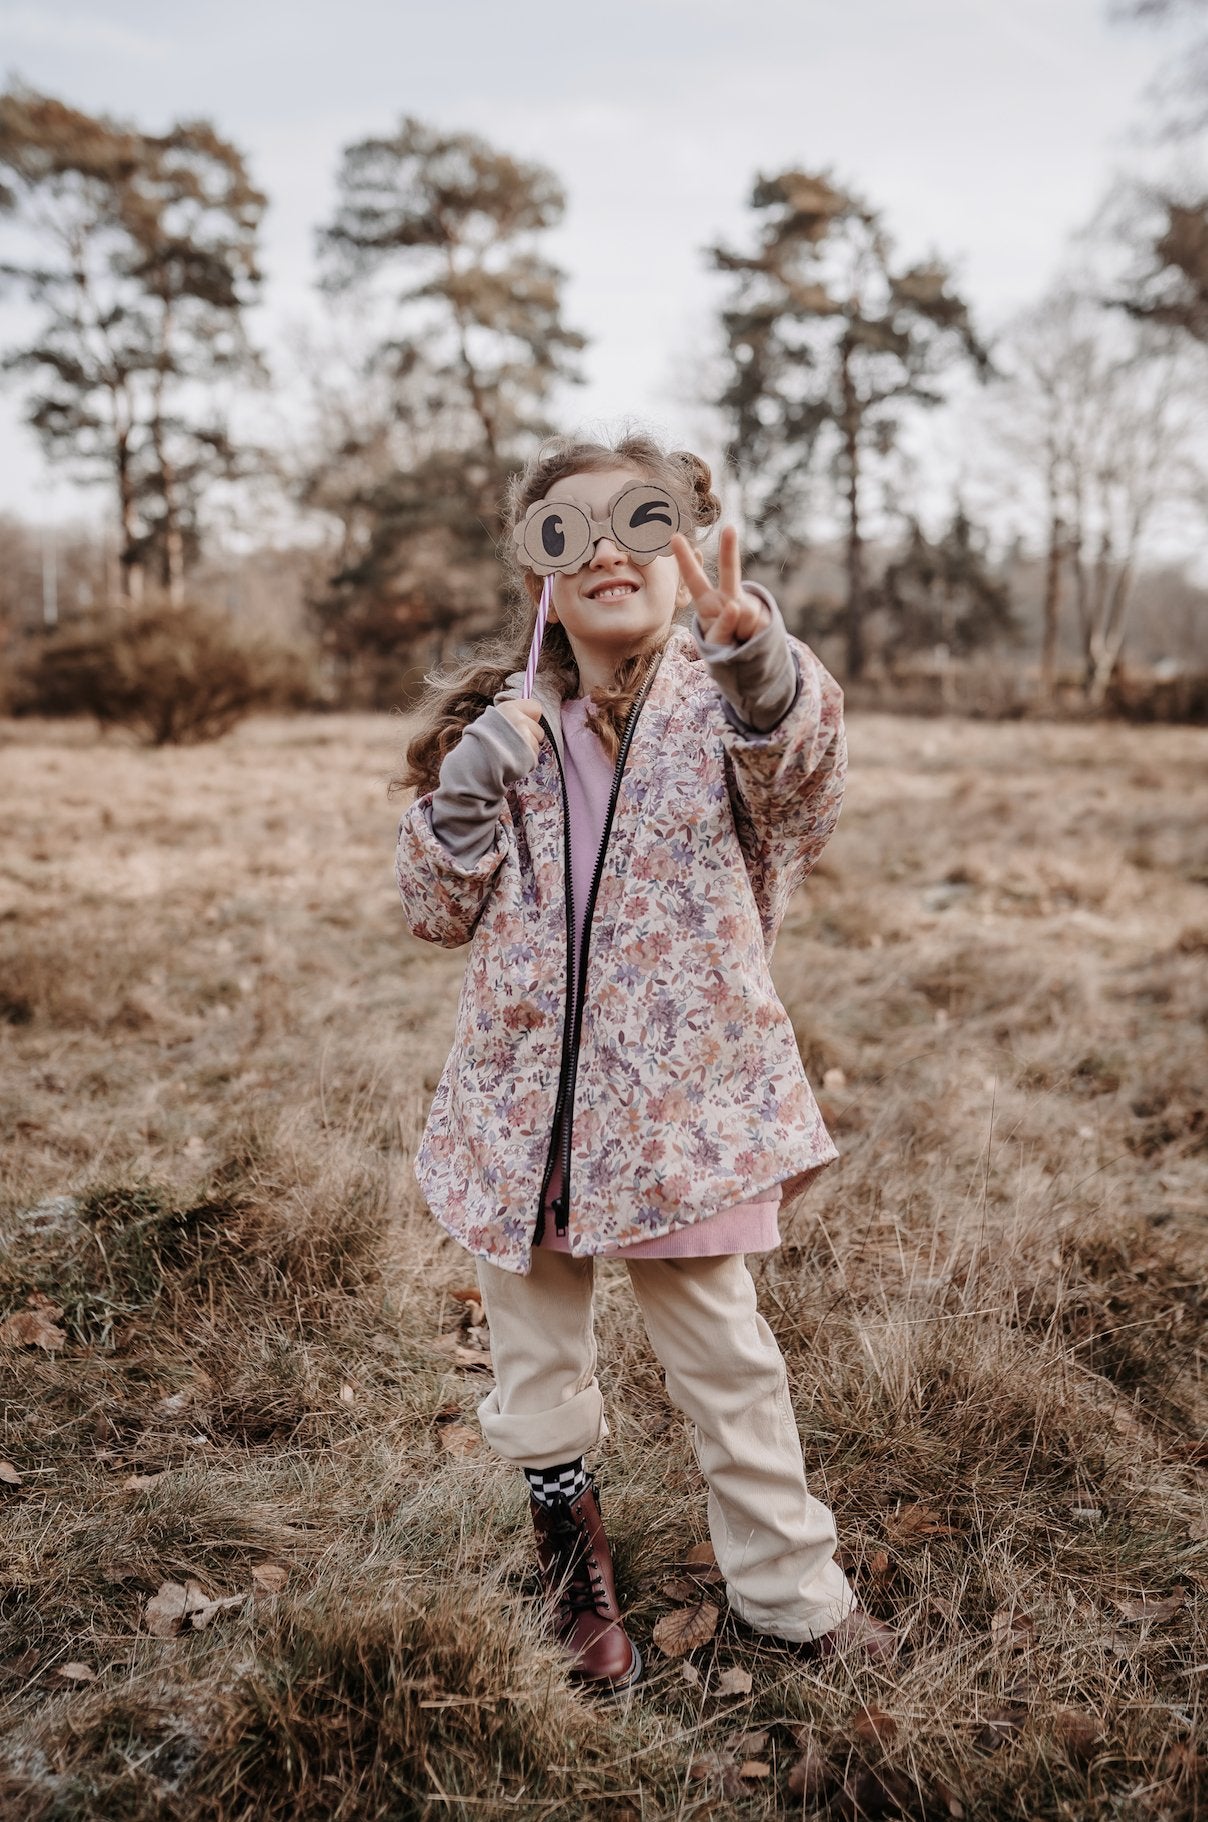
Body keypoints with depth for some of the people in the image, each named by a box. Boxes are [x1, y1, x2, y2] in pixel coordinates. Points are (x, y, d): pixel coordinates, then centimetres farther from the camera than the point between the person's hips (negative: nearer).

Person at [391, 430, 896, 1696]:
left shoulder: (723, 704, -6)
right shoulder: (497, 720, 3)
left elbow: (803, 776, -30)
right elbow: (435, 912, 2)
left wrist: (755, 653, -49)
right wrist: (471, 781, -14)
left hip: (680, 1096, -3)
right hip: (523, 1099, 3)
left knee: (722, 1348, 11)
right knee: (535, 1355, 17)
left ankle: (786, 1583, 34)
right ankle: (577, 1576, 41)